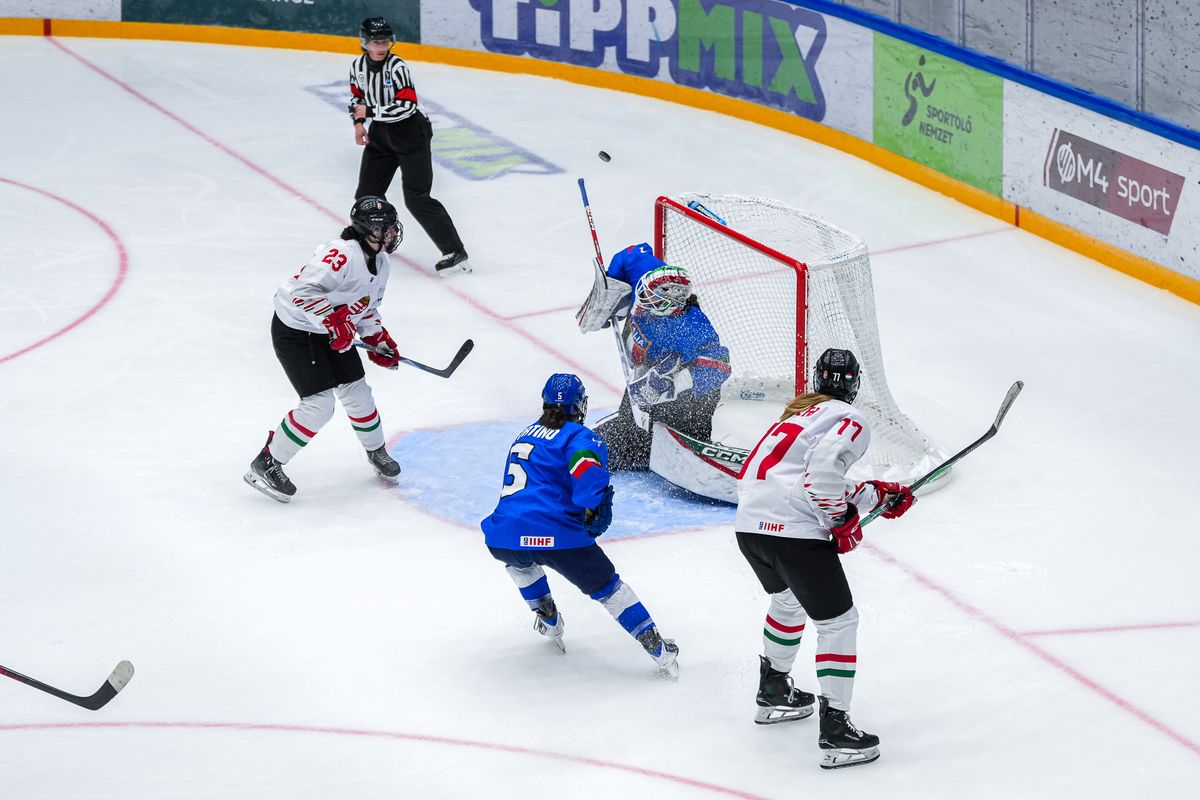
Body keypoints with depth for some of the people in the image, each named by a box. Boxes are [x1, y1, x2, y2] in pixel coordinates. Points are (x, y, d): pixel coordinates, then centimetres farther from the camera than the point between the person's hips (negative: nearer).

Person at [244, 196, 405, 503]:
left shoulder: (379, 262, 3)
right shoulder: (342, 254, -30)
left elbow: (365, 307, 19)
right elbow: (303, 290, -37)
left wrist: (378, 339, 10)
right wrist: (334, 321, -40)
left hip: (332, 331, 9)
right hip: (294, 330, -9)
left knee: (357, 392, 13)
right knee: (318, 405, -13)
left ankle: (376, 452, 39)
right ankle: (265, 465, -2)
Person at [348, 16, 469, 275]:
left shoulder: (397, 67, -22)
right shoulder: (358, 66, -2)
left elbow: (406, 107, -28)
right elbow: (357, 96, 16)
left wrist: (370, 111, -24)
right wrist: (359, 123, 0)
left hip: (410, 132, -7)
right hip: (380, 133, 7)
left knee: (416, 198, -13)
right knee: (367, 194, 11)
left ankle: (456, 253, -10)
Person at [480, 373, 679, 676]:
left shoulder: (525, 436, 25)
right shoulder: (578, 436, 4)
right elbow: (586, 461, -20)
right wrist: (593, 507, -17)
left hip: (503, 540, 5)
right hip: (556, 537, -5)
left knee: (519, 558, 41)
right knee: (607, 585, 11)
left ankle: (549, 621, 42)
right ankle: (658, 649, 9)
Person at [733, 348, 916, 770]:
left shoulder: (798, 413, 27)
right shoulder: (850, 420, 1)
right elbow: (824, 463, -19)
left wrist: (878, 495, 31)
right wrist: (842, 520, -9)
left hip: (749, 525, 8)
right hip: (794, 531, -8)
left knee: (788, 599, 34)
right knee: (838, 621, 2)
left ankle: (773, 692, 47)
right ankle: (835, 729, -4)